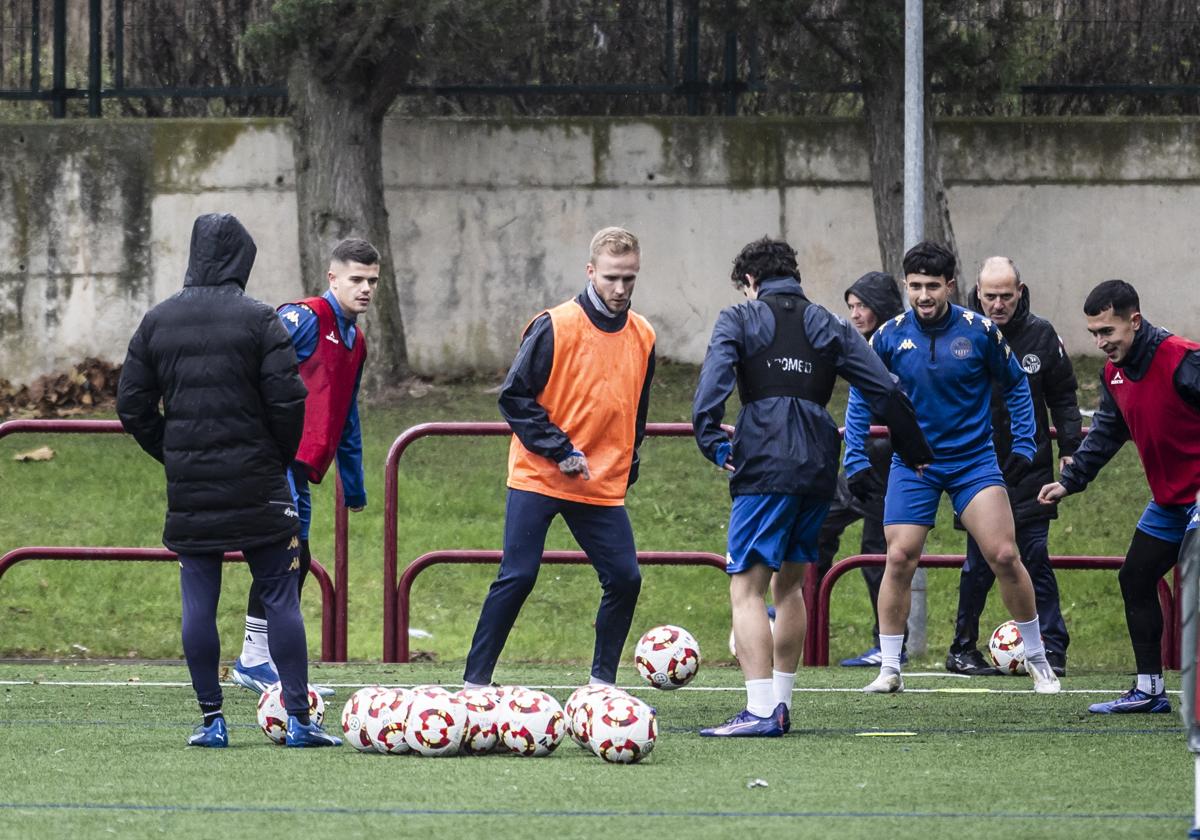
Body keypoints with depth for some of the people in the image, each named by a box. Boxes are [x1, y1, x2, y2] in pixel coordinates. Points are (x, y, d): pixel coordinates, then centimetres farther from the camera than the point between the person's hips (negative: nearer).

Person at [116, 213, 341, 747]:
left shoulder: (157, 322, 5)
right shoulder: (258, 320, -7)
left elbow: (132, 406, 6)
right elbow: (288, 400, -11)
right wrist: (281, 457, 6)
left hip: (188, 484, 3)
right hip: (256, 483, -3)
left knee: (198, 603, 5)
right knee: (281, 597, 1)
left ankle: (211, 721, 3)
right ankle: (298, 719, -2)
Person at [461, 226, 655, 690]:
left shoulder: (643, 337, 6)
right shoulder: (556, 327, -11)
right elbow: (514, 397, -10)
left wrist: (626, 471, 13)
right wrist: (560, 449, -15)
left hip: (603, 487, 5)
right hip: (539, 477, -5)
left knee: (625, 580, -2)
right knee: (517, 578, -8)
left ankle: (602, 683, 14)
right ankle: (474, 683, -3)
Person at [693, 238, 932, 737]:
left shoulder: (739, 320, 8)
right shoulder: (828, 326, 19)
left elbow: (714, 381, -12)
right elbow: (886, 391, 14)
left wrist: (712, 443, -14)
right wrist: (916, 451, 21)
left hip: (764, 466, -5)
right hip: (819, 470, 6)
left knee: (746, 588, -7)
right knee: (790, 584, 20)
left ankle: (760, 711, -19)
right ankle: (781, 704, 22)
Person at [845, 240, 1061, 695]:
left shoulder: (979, 331, -9)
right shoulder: (889, 337, -6)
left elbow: (1015, 385, 6)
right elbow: (860, 398, 6)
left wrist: (1024, 445, 0)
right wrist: (856, 461, -1)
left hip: (974, 459, -1)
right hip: (913, 464, 1)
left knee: (1004, 555, -8)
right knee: (899, 559, -8)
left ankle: (1037, 659, 8)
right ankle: (889, 669, 4)